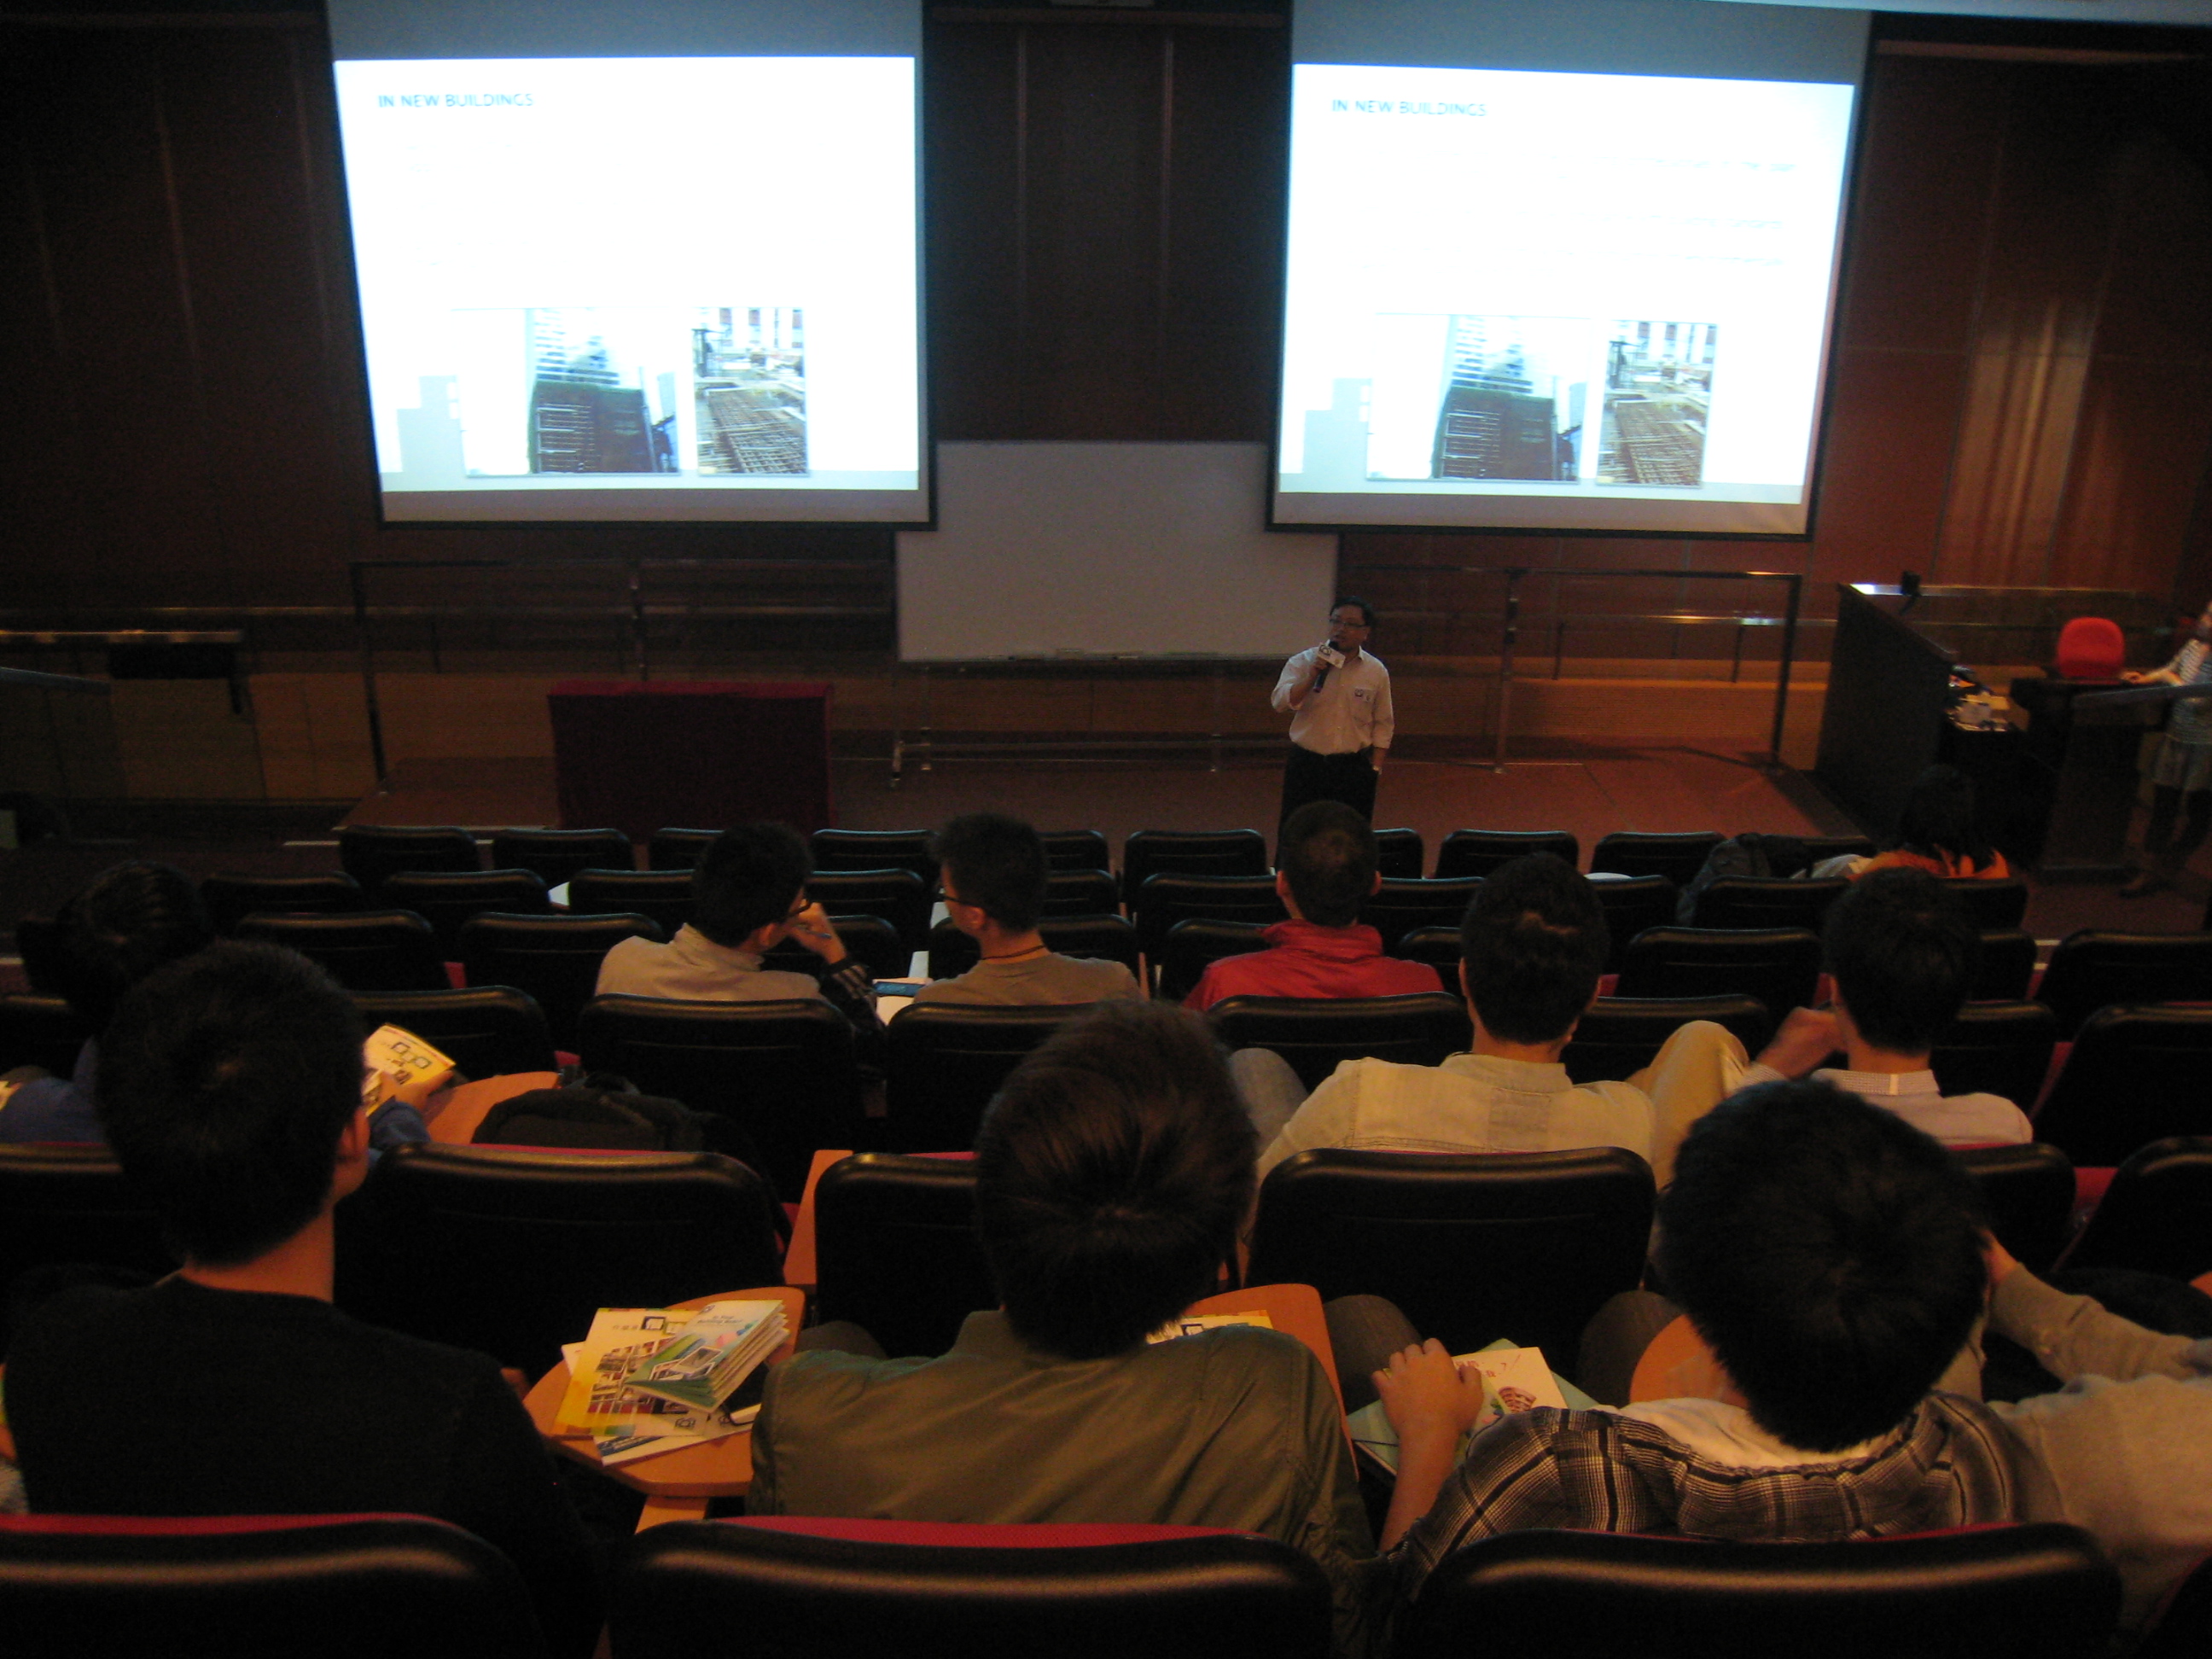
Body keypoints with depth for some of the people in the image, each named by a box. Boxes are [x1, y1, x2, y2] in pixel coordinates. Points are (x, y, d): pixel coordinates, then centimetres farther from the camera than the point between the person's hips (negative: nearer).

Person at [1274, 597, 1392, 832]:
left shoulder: (1376, 672, 3)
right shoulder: (1303, 662, 0)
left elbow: (1383, 725, 8)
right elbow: (1281, 703, -13)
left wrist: (1376, 768, 3)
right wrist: (1313, 674, -21)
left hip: (1354, 769, 1)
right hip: (1307, 766, -1)